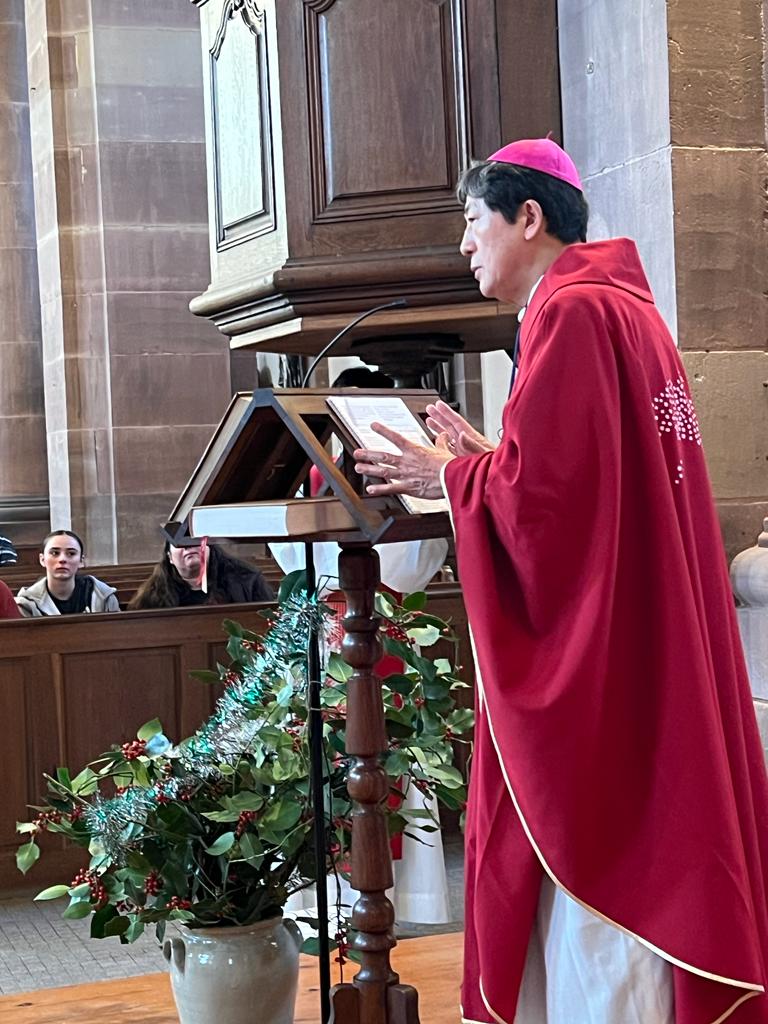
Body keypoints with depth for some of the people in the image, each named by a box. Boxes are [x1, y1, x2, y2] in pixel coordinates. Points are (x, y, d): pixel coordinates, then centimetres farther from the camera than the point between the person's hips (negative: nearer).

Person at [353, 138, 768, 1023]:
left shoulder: (571, 312, -14)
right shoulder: (621, 306, 17)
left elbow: (543, 487, -20)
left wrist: (449, 477, -3)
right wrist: (484, 459, 16)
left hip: (594, 655, -10)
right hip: (640, 652, 10)